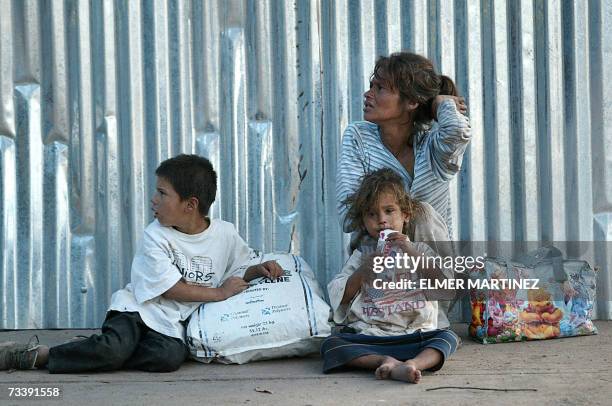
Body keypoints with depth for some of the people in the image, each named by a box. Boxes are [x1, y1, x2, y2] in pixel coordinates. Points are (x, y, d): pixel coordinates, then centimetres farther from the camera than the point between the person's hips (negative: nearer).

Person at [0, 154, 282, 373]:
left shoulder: (225, 234, 0)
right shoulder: (155, 236, -8)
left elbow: (241, 268, 16)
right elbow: (170, 288, -12)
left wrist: (259, 270, -7)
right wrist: (219, 292, -12)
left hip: (171, 324, 2)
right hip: (138, 308, -2)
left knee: (171, 356, -33)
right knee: (116, 347, -34)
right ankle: (32, 354, -18)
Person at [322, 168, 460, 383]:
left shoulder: (419, 249, 14)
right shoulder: (361, 255, 16)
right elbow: (338, 296, 8)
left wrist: (411, 252, -10)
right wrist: (362, 272, -8)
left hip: (415, 333, 0)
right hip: (368, 337, 1)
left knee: (448, 337, -27)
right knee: (330, 344, -25)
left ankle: (413, 363, -50)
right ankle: (384, 361, -41)